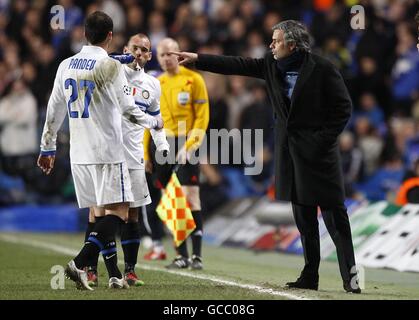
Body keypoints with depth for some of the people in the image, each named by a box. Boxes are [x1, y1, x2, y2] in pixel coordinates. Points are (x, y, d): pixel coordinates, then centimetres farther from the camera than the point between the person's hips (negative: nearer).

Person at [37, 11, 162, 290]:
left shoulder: (66, 65, 8)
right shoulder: (110, 66, -10)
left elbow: (54, 110, 13)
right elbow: (128, 109, -5)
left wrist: (48, 148, 22)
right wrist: (154, 122, 14)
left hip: (79, 153, 7)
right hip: (108, 152, -7)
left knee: (99, 213, 12)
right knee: (118, 211, -5)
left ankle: (114, 275, 13)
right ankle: (80, 263, -21)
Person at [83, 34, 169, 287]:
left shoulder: (152, 85, 13)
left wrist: (163, 148, 15)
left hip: (133, 157, 4)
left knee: (132, 214, 5)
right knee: (98, 211, -6)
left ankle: (130, 270, 12)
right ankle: (91, 270, -3)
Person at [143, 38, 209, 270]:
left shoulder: (193, 79, -1)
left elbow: (202, 116, -4)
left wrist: (189, 145, -14)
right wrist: (145, 153, 13)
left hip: (185, 144, -5)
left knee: (190, 197, -12)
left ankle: (196, 255, -11)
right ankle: (181, 255, 8)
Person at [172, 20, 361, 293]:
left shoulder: (322, 69, -10)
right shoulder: (272, 65, 7)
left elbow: (343, 106, -7)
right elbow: (236, 65, 10)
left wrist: (324, 137, -12)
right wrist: (197, 59, 8)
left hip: (317, 150, -6)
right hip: (290, 148, 6)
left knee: (334, 214, -7)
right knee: (303, 217, 9)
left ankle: (351, 277, -5)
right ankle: (310, 276, 13)